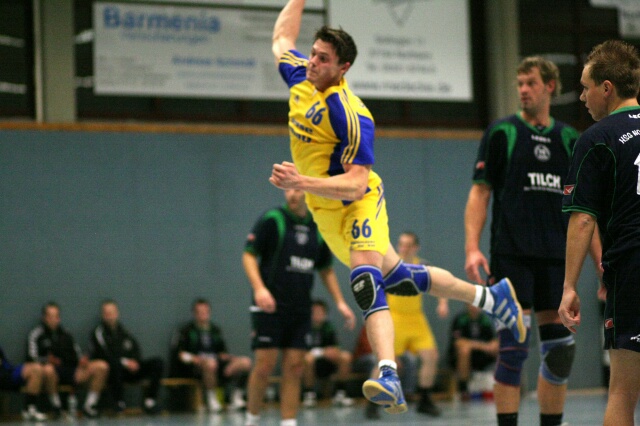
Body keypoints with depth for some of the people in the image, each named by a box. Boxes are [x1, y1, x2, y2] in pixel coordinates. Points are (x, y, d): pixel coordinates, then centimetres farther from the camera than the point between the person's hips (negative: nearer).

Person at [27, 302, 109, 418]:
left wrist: (82, 359, -2)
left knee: (101, 366, -15)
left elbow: (77, 352, 21)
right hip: (55, 373, -5)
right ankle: (55, 402, -18)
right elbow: (32, 356, -4)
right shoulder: (36, 334, 7)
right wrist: (47, 360, -23)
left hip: (72, 372, 5)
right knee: (48, 369, -42)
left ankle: (89, 405, -9)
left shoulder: (65, 334, 23)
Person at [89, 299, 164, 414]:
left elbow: (136, 352, 16)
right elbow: (103, 355, -10)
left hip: (130, 369, 5)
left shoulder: (124, 332, 17)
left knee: (157, 363, -13)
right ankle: (119, 402, -30)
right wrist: (124, 362, -16)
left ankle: (150, 400, -19)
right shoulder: (99, 333, 0)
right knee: (114, 365, -42)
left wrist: (135, 362, -7)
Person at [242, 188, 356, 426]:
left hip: (300, 310, 4)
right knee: (264, 365, -6)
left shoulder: (317, 228, 10)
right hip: (270, 306, -4)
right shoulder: (271, 220, -5)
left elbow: (326, 270, 20)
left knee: (294, 368, 1)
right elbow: (249, 255, -8)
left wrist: (340, 302, 11)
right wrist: (259, 288, -23)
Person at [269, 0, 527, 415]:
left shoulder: (349, 114, -26)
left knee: (367, 282, -30)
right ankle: (489, 296, 35)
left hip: (359, 207, -8)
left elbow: (356, 184, -30)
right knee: (399, 279, 18)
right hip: (328, 215, 8)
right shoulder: (301, 79, -4)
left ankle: (389, 378, -47)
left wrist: (302, 182, -39)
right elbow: (282, 38, 18)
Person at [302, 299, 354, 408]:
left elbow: (335, 350, -4)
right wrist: (320, 352, -24)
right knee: (308, 358, -36)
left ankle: (340, 394, -12)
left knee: (345, 356, -20)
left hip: (326, 366, 4)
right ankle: (309, 395, -20)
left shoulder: (328, 327, 1)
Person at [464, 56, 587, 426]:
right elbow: (480, 192, -1)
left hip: (558, 256, 4)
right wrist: (472, 247, -12)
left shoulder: (570, 139, 12)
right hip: (512, 255, -4)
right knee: (514, 349, -8)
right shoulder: (502, 132, 2)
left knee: (561, 351, 4)